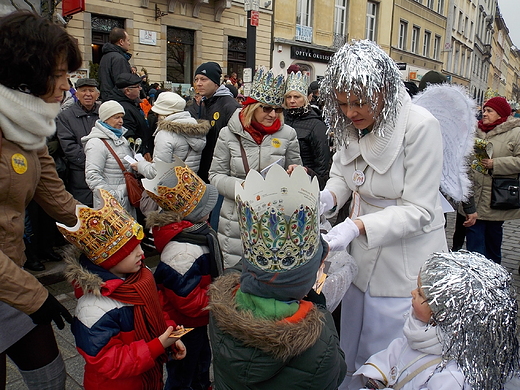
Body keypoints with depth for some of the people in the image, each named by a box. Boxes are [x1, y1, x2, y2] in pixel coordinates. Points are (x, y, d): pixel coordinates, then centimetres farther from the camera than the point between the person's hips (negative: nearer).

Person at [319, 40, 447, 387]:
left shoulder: (421, 126, -22)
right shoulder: (351, 125, -4)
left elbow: (418, 210, -22)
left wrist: (356, 226, -34)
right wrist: (329, 197, -14)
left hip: (405, 267, -6)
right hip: (363, 258, 6)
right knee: (351, 356, 24)